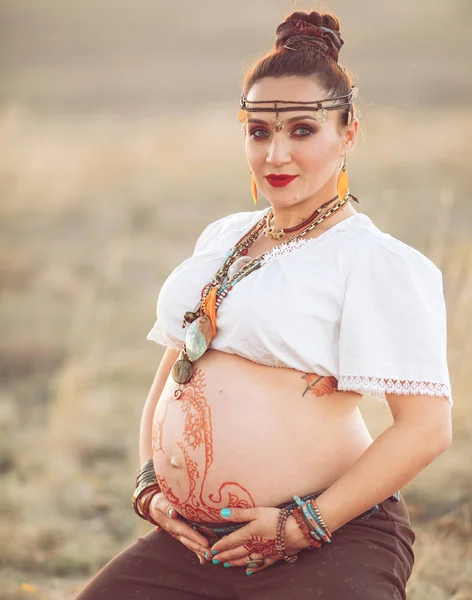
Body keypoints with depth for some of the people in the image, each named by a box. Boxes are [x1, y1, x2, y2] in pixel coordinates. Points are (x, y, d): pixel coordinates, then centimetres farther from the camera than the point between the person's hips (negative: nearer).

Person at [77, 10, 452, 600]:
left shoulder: (377, 262, -7)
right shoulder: (221, 240, 16)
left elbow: (427, 426, -14)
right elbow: (173, 369, 24)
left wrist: (303, 525, -16)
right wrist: (149, 481, 8)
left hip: (329, 547, -6)